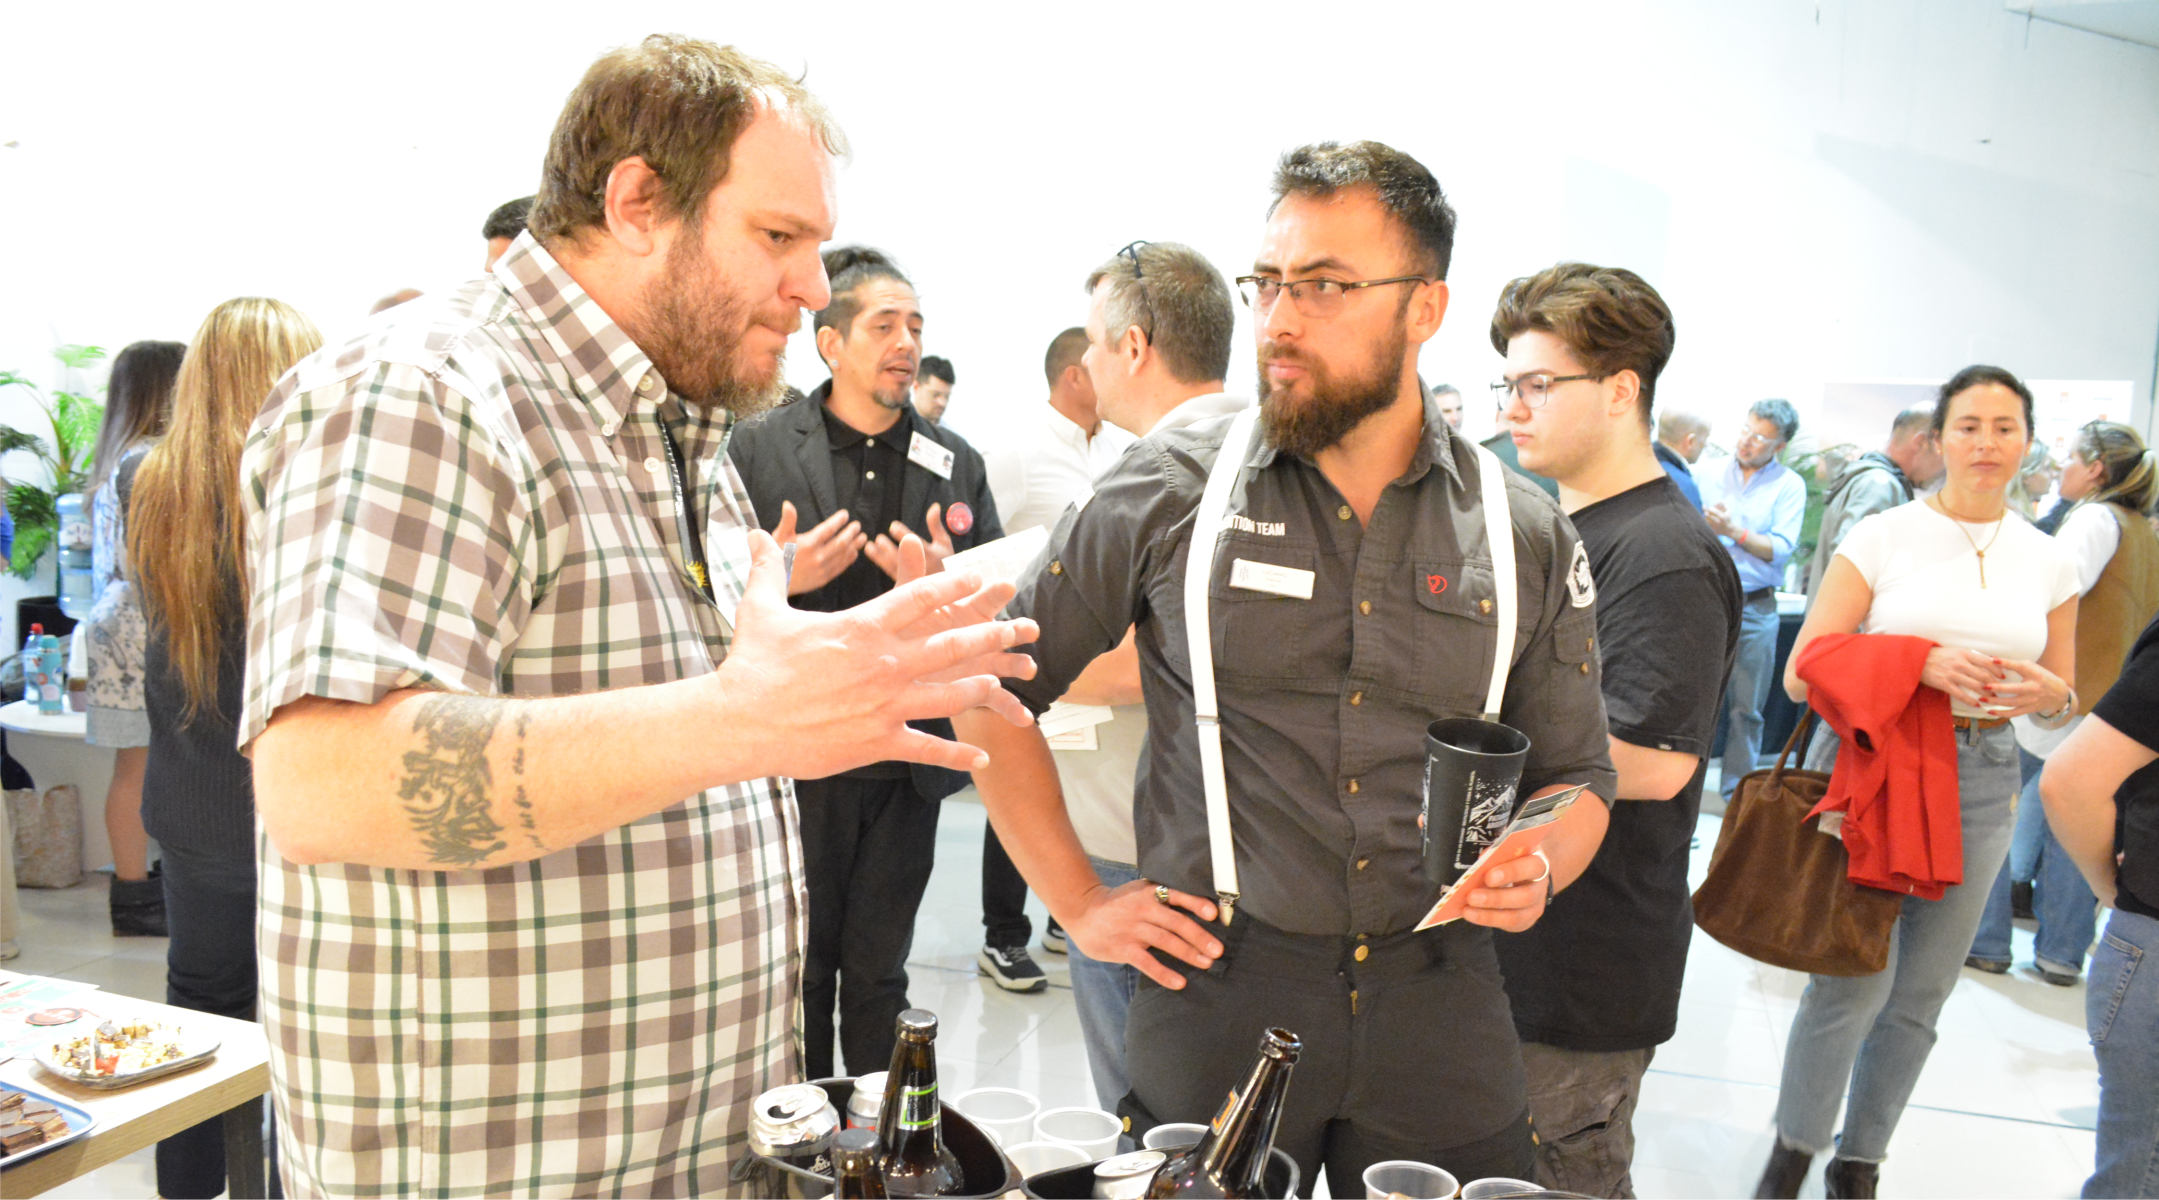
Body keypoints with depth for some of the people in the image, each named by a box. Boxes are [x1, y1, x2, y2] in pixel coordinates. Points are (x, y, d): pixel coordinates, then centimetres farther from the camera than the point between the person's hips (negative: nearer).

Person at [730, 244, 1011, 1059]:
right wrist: (777, 579, -19)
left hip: (906, 767, 2)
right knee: (797, 967, 9)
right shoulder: (757, 449, 0)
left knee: (878, 972, 14)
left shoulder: (957, 463, 7)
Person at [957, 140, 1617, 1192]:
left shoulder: (1528, 537, 1)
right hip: (1214, 1000, -1)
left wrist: (1535, 868, -10)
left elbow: (1576, 774, 11)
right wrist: (1078, 902, -1)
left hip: (1439, 1016, 2)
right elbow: (994, 685, 1)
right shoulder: (1172, 492, -5)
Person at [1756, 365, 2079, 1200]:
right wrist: (1919, 662, -22)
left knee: (1922, 994, 10)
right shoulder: (1881, 538, -4)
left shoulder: (2047, 561, 8)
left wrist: (2048, 693, -7)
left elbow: (2067, 701, 17)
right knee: (1856, 979, -7)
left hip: (1984, 782, 4)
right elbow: (1803, 675, -9)